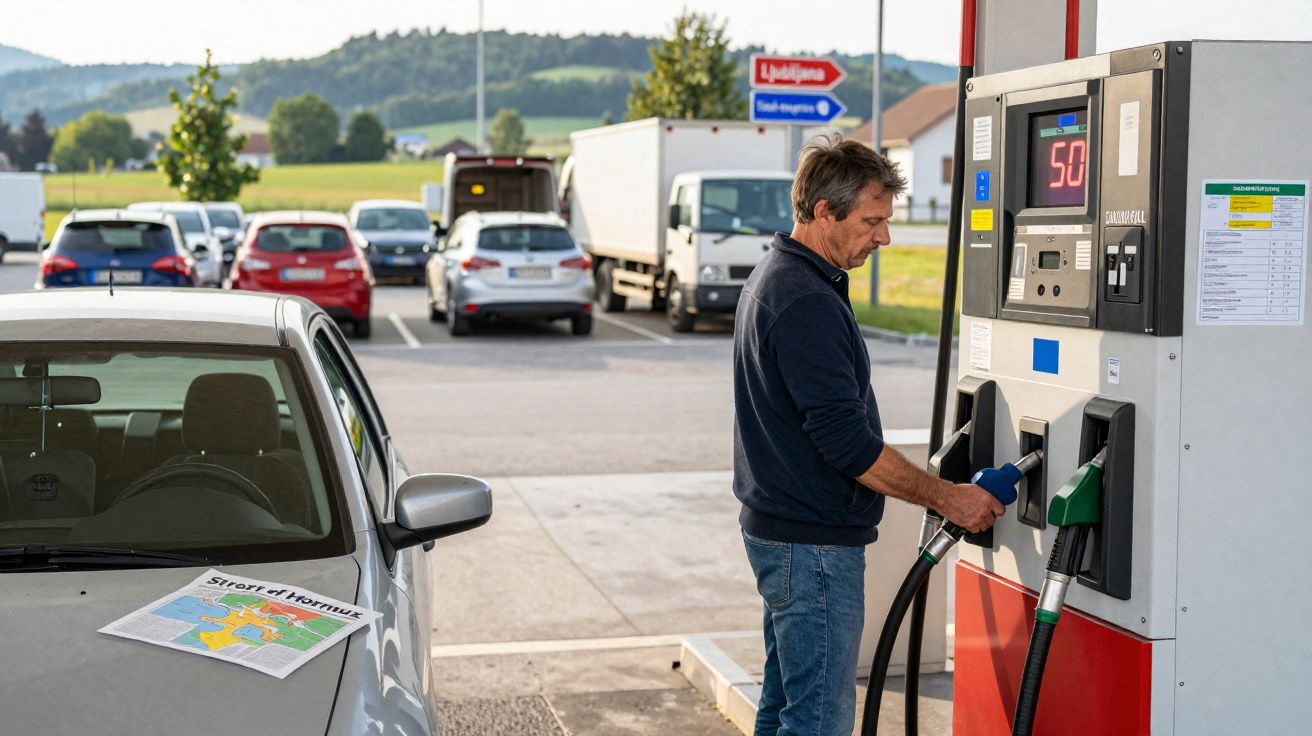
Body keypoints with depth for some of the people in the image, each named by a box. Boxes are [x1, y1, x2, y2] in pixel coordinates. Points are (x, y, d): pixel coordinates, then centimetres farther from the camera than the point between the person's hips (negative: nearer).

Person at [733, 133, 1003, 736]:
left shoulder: (776, 277, 13)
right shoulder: (805, 301, -21)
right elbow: (845, 440, -24)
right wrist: (947, 498, -16)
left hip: (776, 526, 11)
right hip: (813, 544, -11)